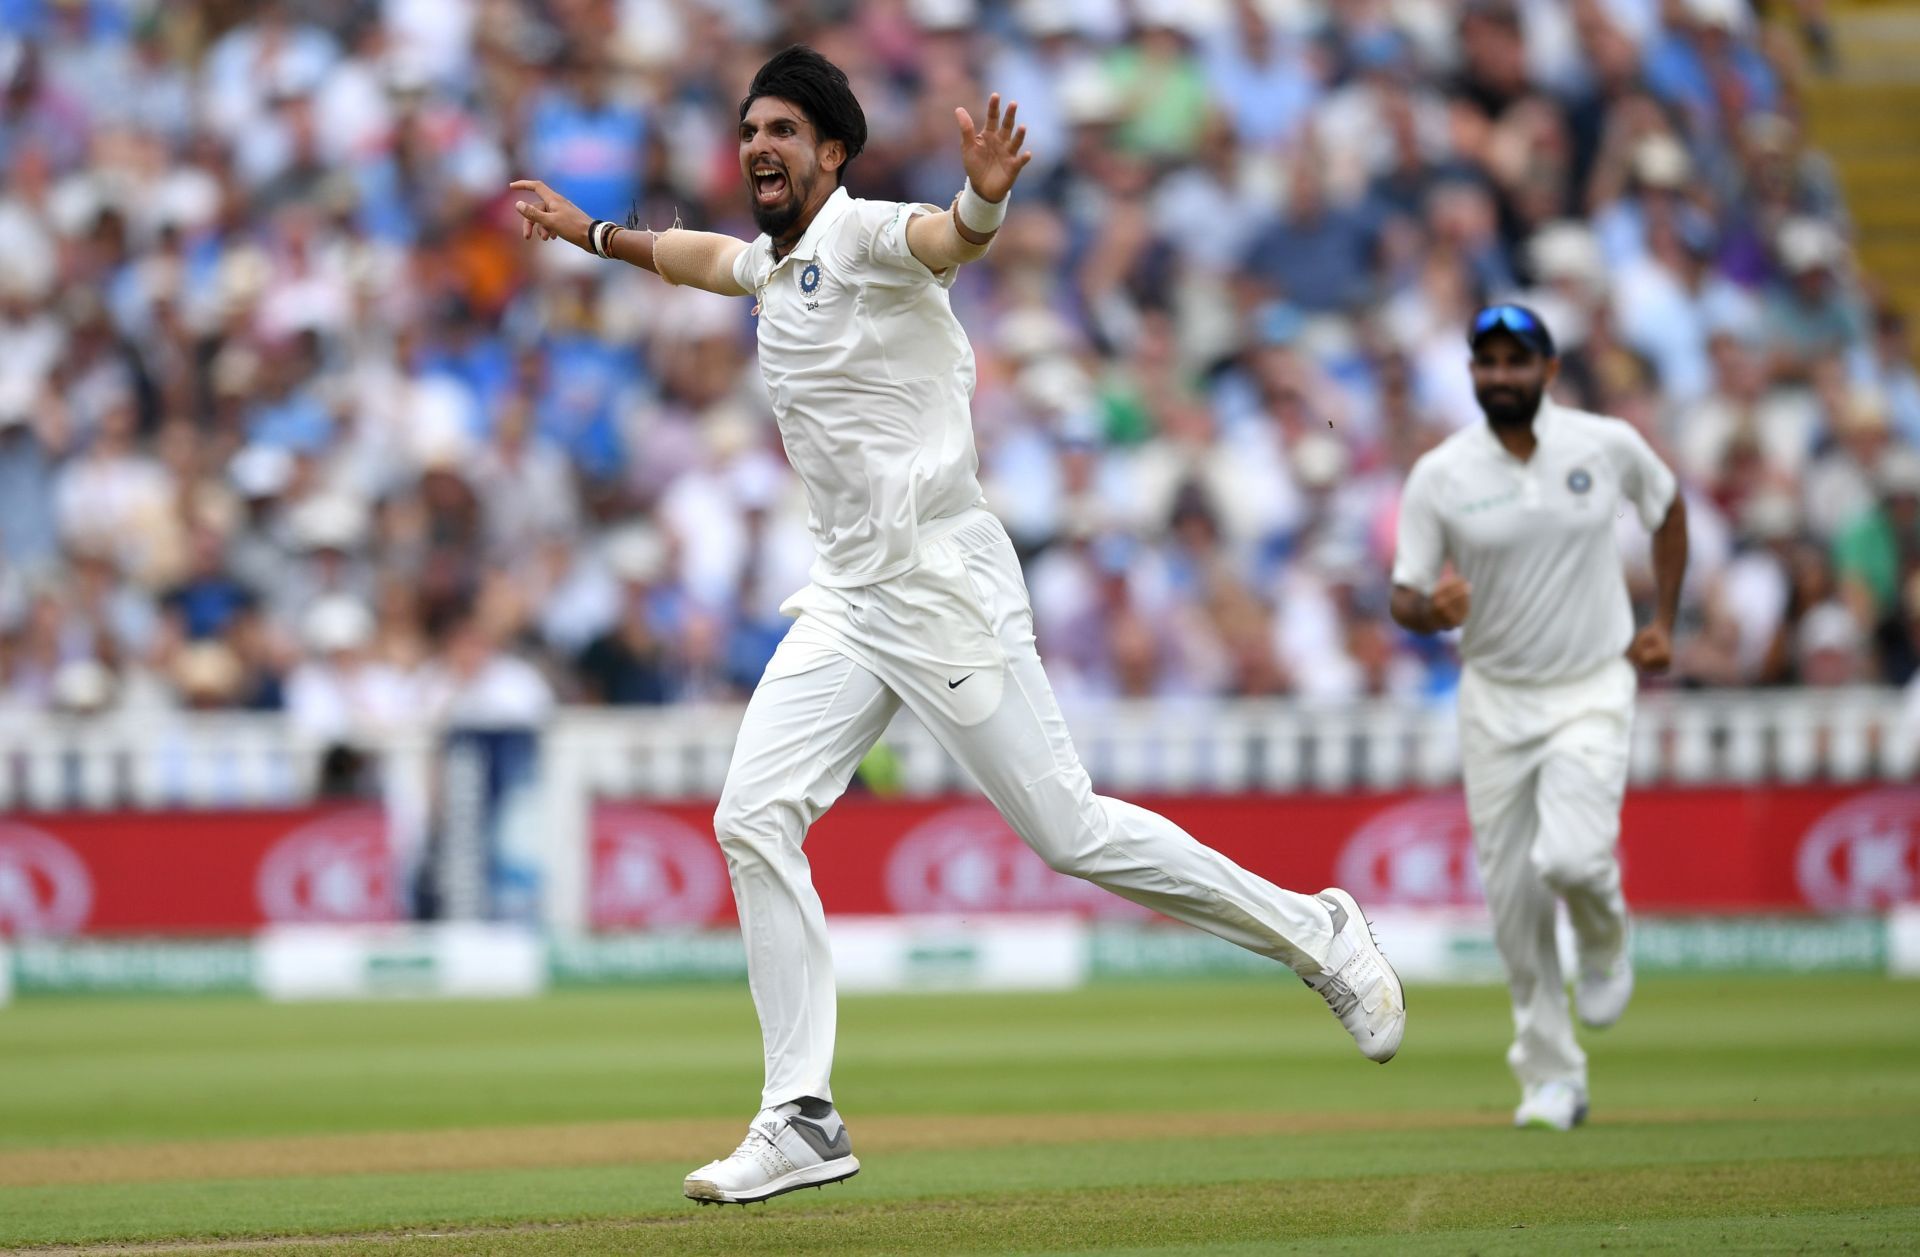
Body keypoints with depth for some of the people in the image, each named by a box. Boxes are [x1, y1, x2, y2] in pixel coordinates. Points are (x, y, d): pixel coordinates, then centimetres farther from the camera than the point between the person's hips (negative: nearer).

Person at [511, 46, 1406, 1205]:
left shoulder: (863, 235, -11)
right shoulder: (775, 263, 16)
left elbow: (947, 241, -35)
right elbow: (706, 255, 41)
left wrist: (983, 200, -56)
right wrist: (590, 234, 47)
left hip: (945, 585, -8)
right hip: (848, 605, 8)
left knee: (1072, 833, -8)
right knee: (755, 820, -5)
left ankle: (1314, 935, 10)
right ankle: (804, 1121, -3)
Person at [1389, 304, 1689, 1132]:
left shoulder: (1607, 445, -5)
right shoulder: (1440, 474, -7)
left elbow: (1668, 508, 15)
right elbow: (1404, 598, -6)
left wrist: (1665, 622, 9)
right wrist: (1433, 609, -30)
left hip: (1593, 690, -1)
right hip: (1495, 698, 1)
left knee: (1571, 858, -23)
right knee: (1510, 896, 2)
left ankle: (1605, 940, 14)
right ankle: (1551, 1079, 15)